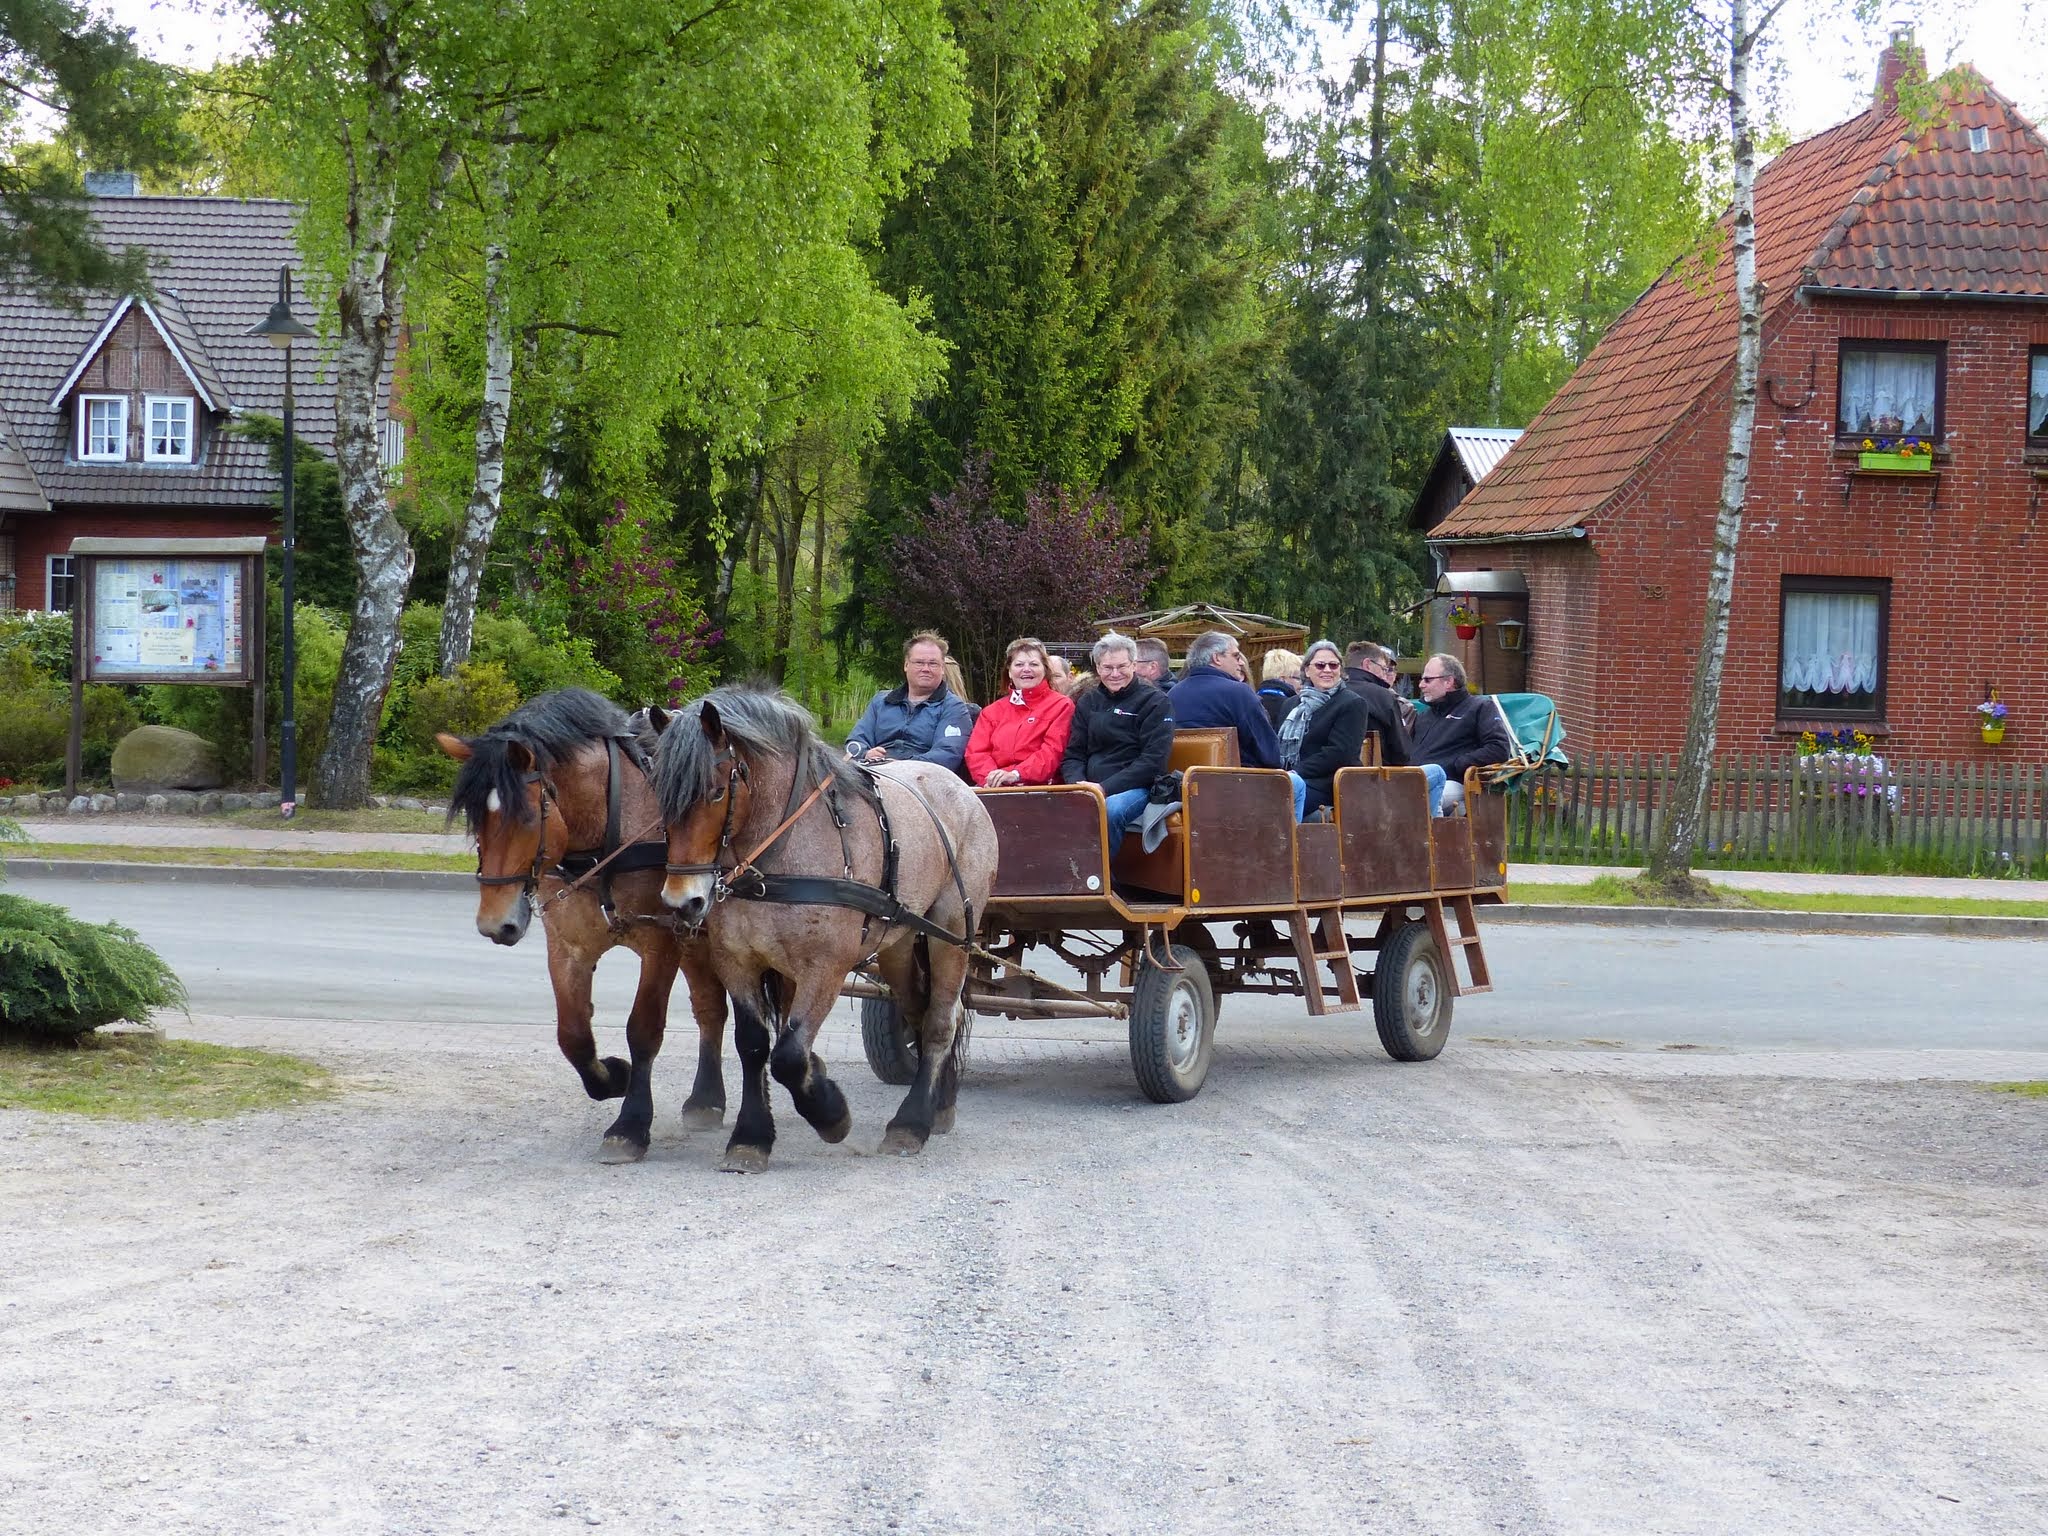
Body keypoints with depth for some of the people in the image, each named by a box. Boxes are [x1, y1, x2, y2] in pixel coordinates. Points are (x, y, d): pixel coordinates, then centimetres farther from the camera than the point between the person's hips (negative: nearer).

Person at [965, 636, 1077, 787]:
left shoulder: (1061, 705, 12)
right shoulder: (992, 711, 25)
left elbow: (1052, 752, -4)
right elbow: (976, 752, 11)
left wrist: (1016, 774, -18)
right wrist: (991, 777, -11)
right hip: (995, 792, 3)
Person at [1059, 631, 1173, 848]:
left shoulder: (1154, 702, 4)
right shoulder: (1088, 702, 20)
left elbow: (1153, 761, -6)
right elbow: (1073, 755, 18)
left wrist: (1105, 788, -15)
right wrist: (1078, 785, -6)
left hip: (1136, 788, -4)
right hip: (1089, 788, 4)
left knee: (1109, 810, -38)